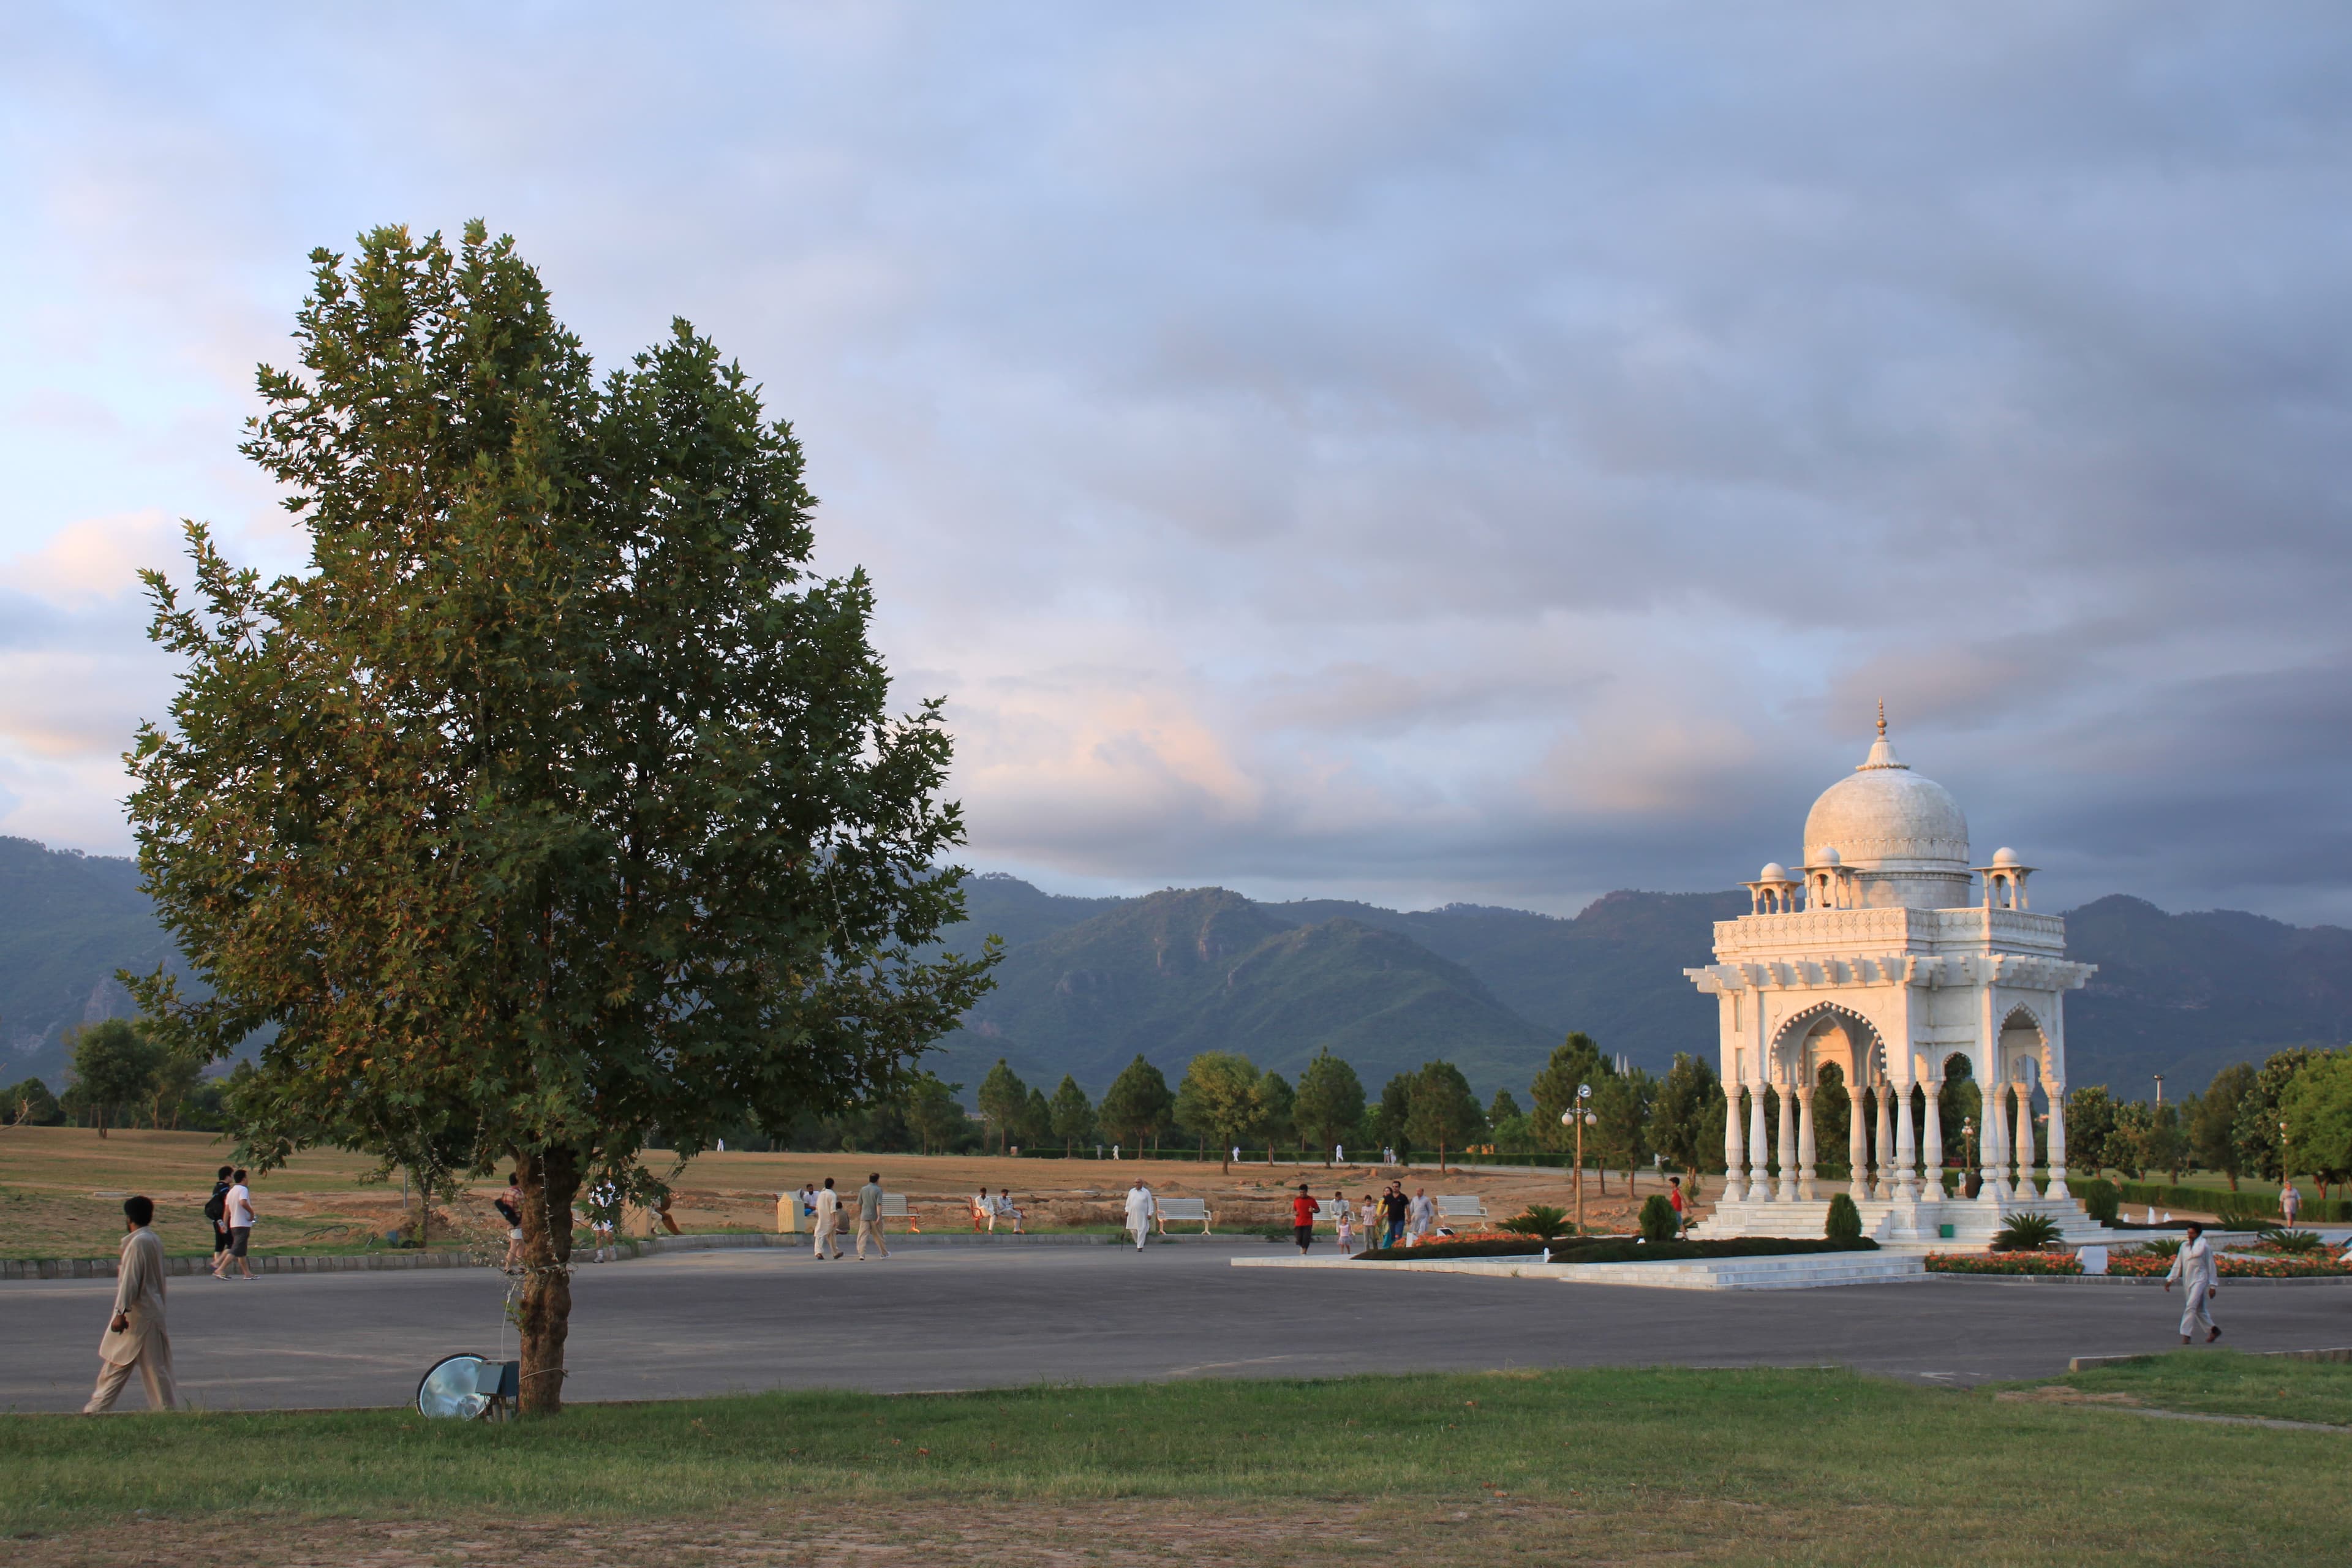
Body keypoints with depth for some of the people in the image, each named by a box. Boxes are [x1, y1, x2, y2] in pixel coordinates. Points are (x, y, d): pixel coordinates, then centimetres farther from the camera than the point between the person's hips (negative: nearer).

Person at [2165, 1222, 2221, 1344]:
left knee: (2191, 1306, -17)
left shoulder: (2205, 1246, -4)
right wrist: (2170, 1279, 8)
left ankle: (2186, 1334, -18)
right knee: (2199, 1309, 13)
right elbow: (2178, 1264, 14)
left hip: (2200, 1280, -6)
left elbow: (2211, 1267, -1)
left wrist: (2213, 1285, -2)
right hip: (2187, 1281, 6)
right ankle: (2213, 1330, 28)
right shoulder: (2184, 1246, 10)